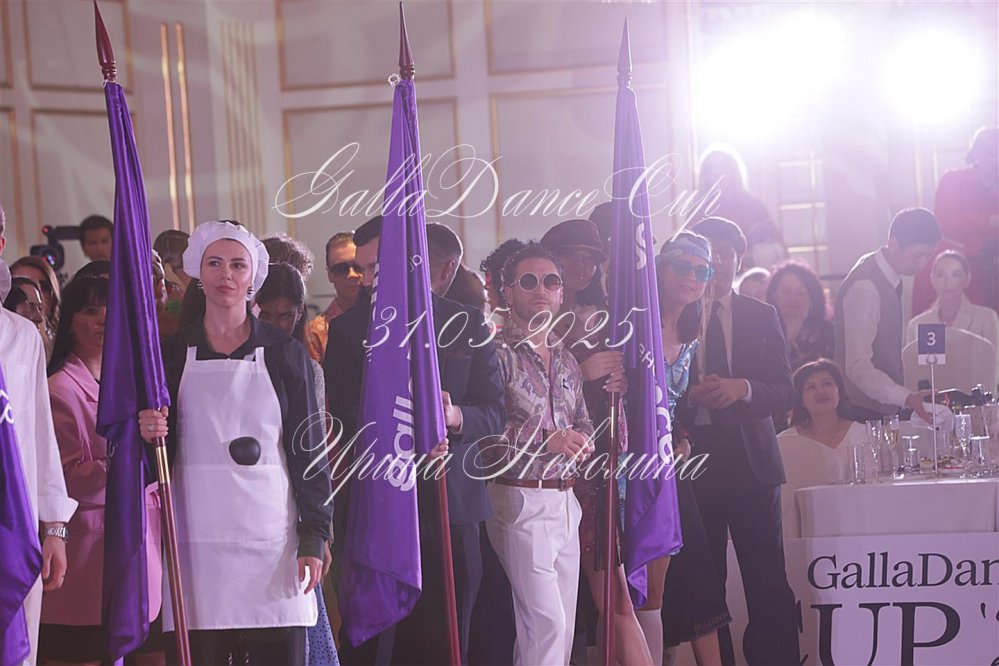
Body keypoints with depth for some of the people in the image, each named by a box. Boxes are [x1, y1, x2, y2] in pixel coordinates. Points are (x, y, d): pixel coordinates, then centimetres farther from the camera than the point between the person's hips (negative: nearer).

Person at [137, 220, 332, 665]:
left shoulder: (285, 354, 6)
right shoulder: (172, 354, 9)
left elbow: (308, 451, 4)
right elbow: (160, 457, 11)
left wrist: (313, 539, -3)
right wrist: (150, 436, -13)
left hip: (271, 537, -1)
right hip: (198, 539, 1)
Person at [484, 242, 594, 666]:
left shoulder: (566, 360, 15)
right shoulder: (496, 353, -8)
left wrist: (582, 441, 1)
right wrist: (545, 441, -23)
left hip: (565, 500, 7)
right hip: (521, 499, -7)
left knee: (563, 625, 8)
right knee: (546, 621, -11)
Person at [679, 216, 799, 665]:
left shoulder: (762, 317, 10)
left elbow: (783, 392, 4)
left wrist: (743, 388, -14)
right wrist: (690, 396, -18)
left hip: (752, 463, 1)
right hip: (694, 466, -1)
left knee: (768, 584, -1)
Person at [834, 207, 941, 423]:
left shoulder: (890, 275, 7)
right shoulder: (865, 287, -23)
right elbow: (858, 367, -29)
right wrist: (907, 398, -38)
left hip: (885, 405, 9)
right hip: (864, 413, -9)